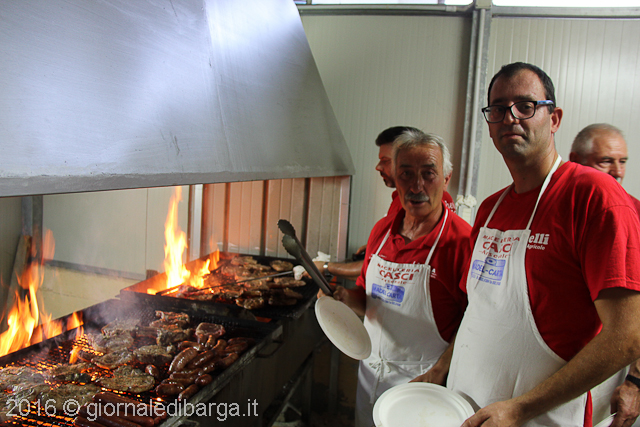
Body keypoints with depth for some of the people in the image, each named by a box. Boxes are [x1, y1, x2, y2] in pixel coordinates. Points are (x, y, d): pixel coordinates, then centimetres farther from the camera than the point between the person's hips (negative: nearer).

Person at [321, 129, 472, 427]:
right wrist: (347, 298, -8)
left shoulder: (462, 240, -18)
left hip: (420, 381, -6)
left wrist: (438, 373, -21)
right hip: (370, 371, 6)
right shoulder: (381, 230, 1)